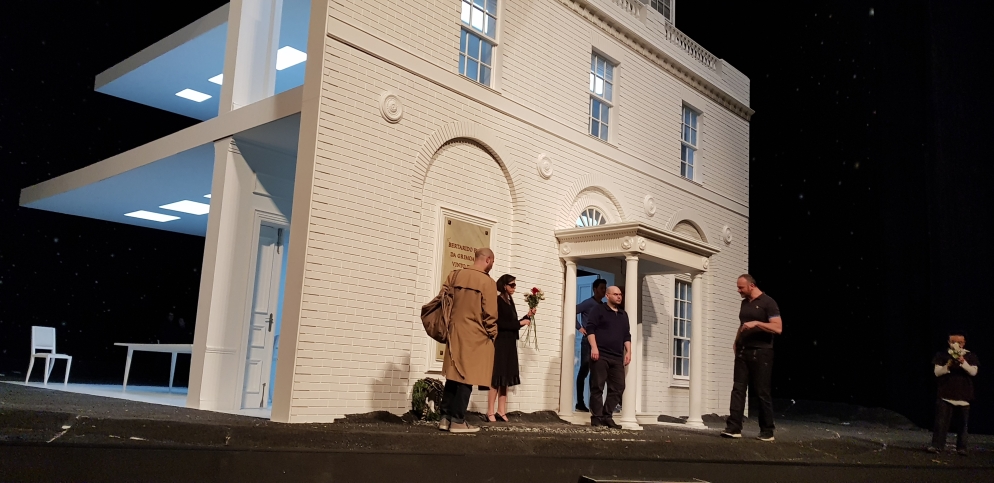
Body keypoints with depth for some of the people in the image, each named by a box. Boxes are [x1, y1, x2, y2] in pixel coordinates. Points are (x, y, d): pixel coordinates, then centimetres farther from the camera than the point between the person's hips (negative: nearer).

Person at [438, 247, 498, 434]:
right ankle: (458, 421, 1)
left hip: (455, 332, 6)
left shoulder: (456, 276, 5)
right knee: (466, 378, -1)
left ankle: (445, 417, 12)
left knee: (453, 376, 12)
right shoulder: (487, 282, -11)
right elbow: (490, 313, -12)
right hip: (475, 336, -6)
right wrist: (492, 334, 3)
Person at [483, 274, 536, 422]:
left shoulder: (510, 302, 15)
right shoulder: (498, 301, -9)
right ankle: (490, 413, -6)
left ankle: (501, 411, 9)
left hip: (509, 344, 8)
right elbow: (500, 323, -17)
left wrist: (527, 316, 6)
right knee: (496, 378, -8)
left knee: (505, 378, 6)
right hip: (499, 343, -8)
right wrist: (520, 323, -13)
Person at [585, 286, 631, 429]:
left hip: (617, 358, 6)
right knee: (597, 387, -4)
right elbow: (590, 328, -5)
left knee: (618, 387, 0)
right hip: (600, 355, -6)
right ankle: (596, 417, 0)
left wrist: (628, 351, 10)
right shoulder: (599, 311, 4)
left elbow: (627, 335, 23)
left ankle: (606, 416, 9)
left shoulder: (623, 315, 22)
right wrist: (594, 347, -16)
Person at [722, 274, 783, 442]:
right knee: (738, 389, -2)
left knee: (762, 392, -1)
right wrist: (737, 341, 13)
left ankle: (767, 431, 10)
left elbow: (778, 328, -15)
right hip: (743, 352, 6)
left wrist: (756, 323, -24)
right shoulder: (744, 303, 16)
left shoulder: (768, 303, -7)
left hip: (761, 353, -6)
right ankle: (734, 427, -5)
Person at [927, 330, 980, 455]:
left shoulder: (970, 356, 5)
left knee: (963, 423, 4)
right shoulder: (942, 355, 4)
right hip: (945, 394, -1)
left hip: (964, 396, 1)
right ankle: (937, 445, -2)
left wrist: (963, 363, -24)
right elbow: (937, 372, -2)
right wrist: (947, 367, -20)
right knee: (941, 421, -4)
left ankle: (961, 447, 12)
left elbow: (973, 372, -8)